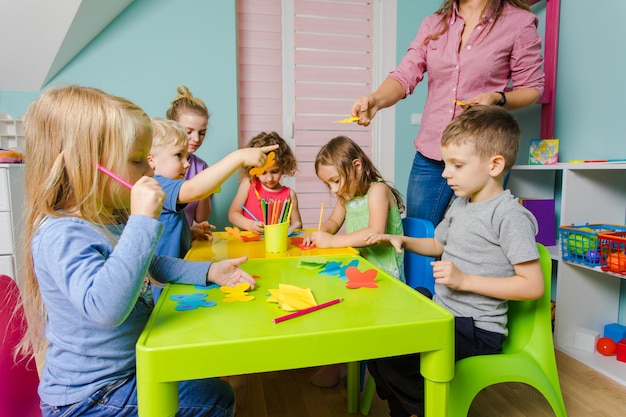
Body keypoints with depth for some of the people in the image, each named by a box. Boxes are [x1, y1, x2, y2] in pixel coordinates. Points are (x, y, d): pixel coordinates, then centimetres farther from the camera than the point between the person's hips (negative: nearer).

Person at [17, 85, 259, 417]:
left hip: (133, 363, 9)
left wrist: (208, 272, 2)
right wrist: (143, 221, -43)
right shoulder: (61, 235, -29)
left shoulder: (114, 219, 0)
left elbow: (152, 265, 15)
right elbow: (106, 307, -46)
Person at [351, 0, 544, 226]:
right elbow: (404, 76, -2)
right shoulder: (433, 24, 9)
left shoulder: (519, 21, -1)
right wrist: (376, 100, -24)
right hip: (429, 154, 3)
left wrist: (496, 99, -18)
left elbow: (532, 87, 3)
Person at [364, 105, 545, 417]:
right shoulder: (459, 204, 9)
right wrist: (400, 240, 8)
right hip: (442, 313, 9)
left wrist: (465, 280, -23)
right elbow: (438, 245, 25)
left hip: (477, 329, -8)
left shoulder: (509, 214, -16)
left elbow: (533, 286, -19)